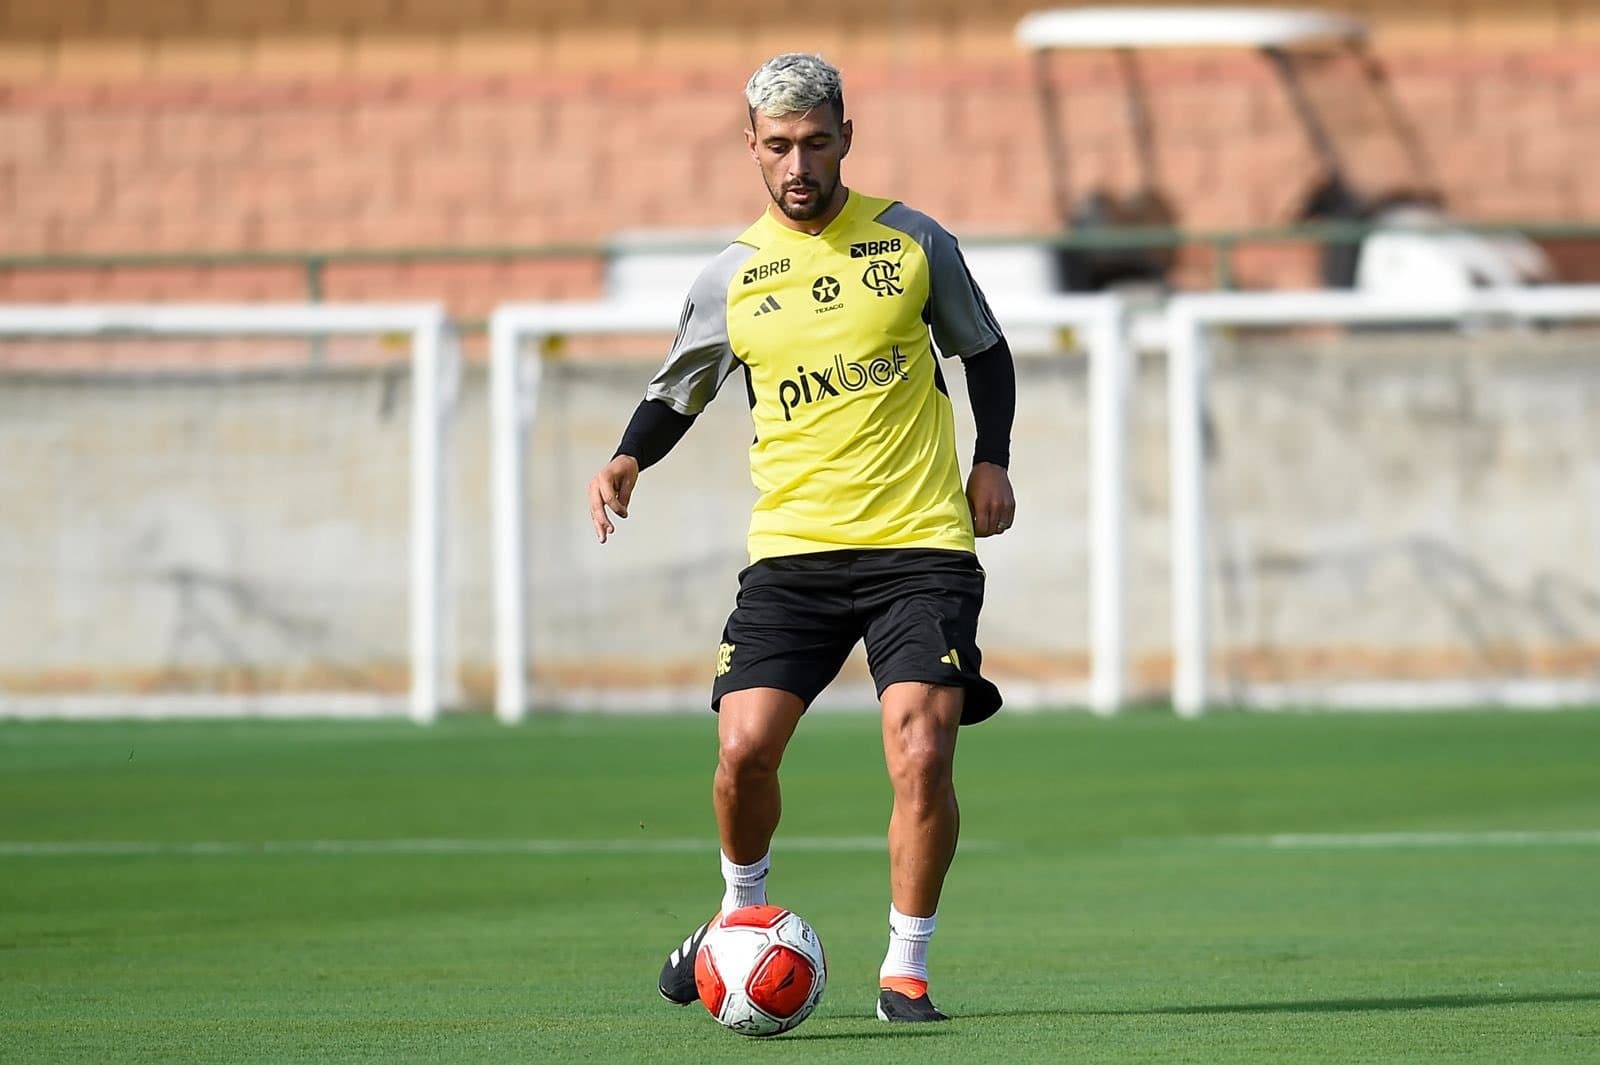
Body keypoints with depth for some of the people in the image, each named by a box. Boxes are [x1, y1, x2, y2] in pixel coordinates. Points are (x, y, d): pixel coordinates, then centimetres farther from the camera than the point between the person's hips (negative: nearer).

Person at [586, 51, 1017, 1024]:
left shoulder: (914, 242, 5)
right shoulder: (732, 278, 6)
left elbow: (984, 350, 19)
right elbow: (678, 391, 18)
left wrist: (992, 462, 7)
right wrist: (629, 461, -1)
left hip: (922, 542, -1)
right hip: (794, 547, 1)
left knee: (922, 758, -15)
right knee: (745, 750, -12)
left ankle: (906, 971, 2)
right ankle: (742, 915, 19)